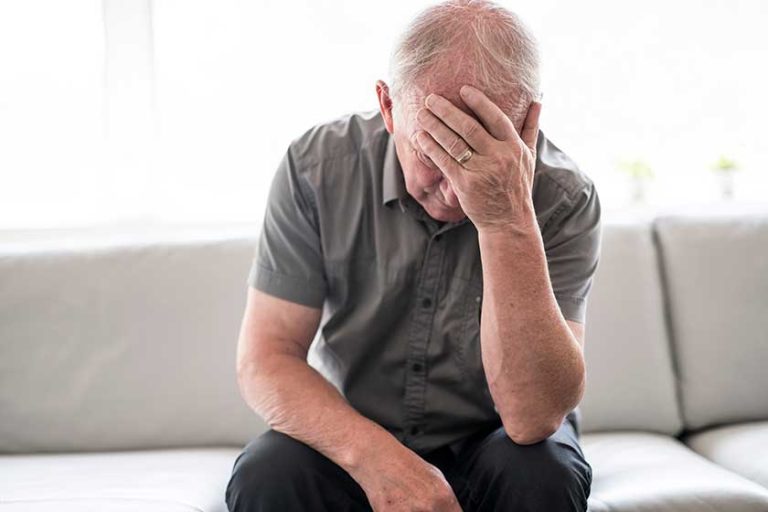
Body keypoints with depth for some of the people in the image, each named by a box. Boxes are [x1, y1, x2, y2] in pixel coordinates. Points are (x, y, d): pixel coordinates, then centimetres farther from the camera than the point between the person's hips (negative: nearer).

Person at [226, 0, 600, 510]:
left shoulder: (563, 197, -19)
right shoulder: (316, 166, -14)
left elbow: (532, 418, -28)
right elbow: (265, 359, -14)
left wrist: (508, 222, -39)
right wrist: (375, 457, -31)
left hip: (493, 442, 0)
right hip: (351, 436, 1)